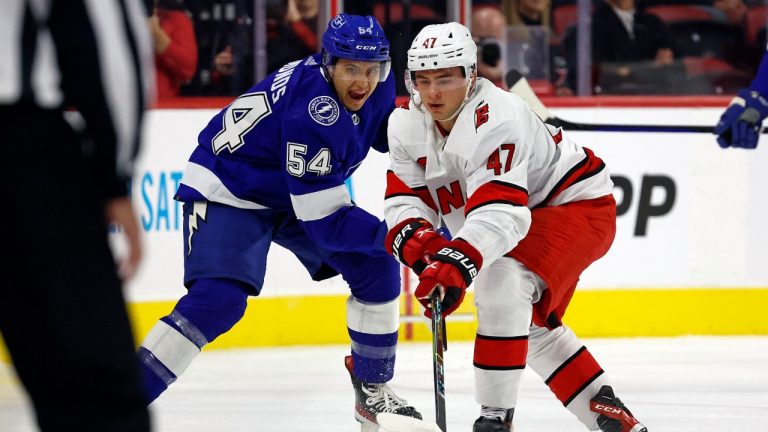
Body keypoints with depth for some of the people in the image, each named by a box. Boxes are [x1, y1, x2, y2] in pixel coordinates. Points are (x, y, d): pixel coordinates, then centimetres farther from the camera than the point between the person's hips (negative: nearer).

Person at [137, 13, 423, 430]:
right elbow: (326, 222, -31)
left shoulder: (375, 84, -11)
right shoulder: (312, 113, -36)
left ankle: (372, 391, 18)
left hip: (293, 188, 9)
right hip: (227, 191, -9)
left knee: (377, 270, 2)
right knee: (217, 301, -26)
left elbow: (385, 131, 13)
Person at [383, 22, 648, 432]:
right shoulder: (407, 125, -8)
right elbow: (405, 200, -11)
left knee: (503, 283, -31)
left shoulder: (495, 119, -33)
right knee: (530, 325, 21)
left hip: (577, 202, -10)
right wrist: (418, 241, -34)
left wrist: (457, 263, -59)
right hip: (524, 223, 10)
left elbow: (499, 213, -44)